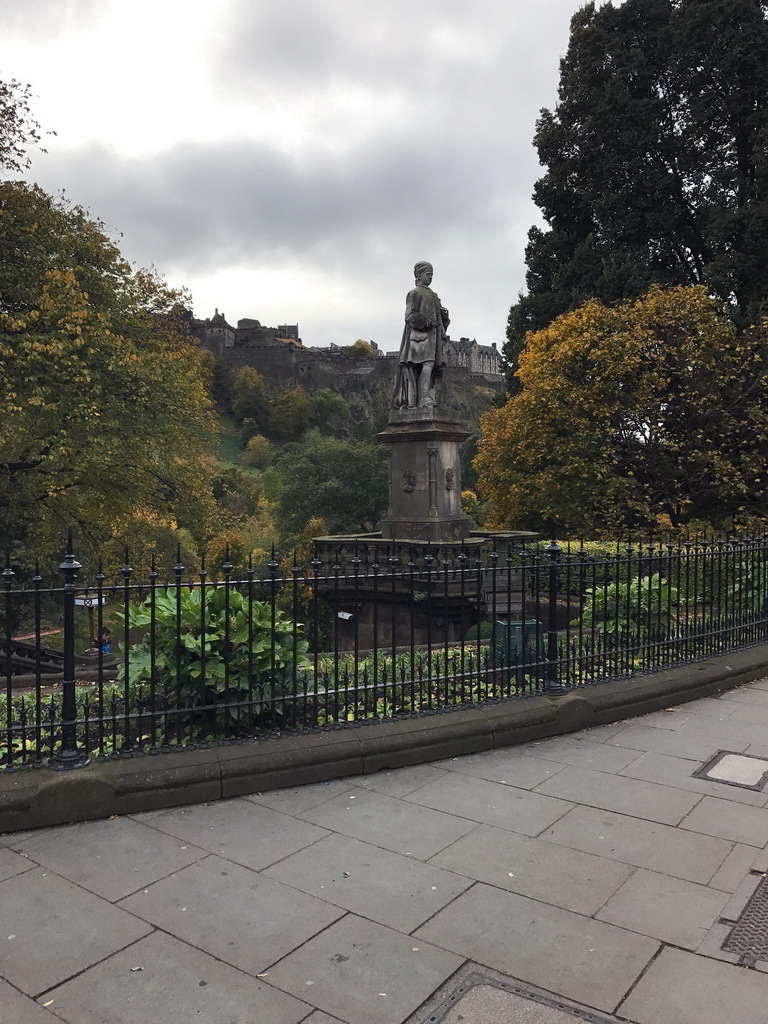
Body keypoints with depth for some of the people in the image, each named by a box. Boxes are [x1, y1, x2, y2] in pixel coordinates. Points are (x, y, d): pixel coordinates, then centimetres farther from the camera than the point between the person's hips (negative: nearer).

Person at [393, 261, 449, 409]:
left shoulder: (432, 295, 27)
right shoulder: (414, 293, 2)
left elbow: (437, 315, 26)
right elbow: (410, 316, -8)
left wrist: (444, 314, 5)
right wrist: (426, 322, -19)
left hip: (432, 335, 8)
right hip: (419, 334, -8)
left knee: (430, 367, -2)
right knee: (427, 364, -21)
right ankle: (424, 400, -26)